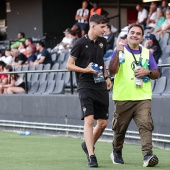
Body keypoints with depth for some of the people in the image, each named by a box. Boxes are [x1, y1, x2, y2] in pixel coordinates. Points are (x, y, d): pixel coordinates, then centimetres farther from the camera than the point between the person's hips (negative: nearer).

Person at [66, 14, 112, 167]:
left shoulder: (102, 42, 10)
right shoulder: (80, 43, -9)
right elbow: (69, 65, -6)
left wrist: (107, 77, 15)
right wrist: (86, 70, -19)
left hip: (101, 86, 6)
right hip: (86, 86, -6)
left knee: (103, 123, 7)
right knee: (89, 120, -17)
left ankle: (88, 145, 33)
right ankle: (91, 157, -17)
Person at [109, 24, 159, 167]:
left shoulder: (147, 53, 13)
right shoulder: (120, 50, 4)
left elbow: (156, 74, 13)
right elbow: (112, 71, -10)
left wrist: (147, 72, -8)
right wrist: (117, 54, -22)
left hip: (143, 97, 1)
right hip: (123, 98, -1)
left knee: (145, 124, -17)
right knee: (120, 127, 10)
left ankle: (148, 155, -25)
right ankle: (116, 153, 31)